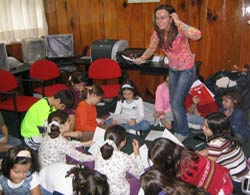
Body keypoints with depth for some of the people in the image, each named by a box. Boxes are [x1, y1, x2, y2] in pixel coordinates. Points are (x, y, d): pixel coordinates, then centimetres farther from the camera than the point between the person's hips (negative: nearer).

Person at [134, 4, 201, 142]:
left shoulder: (179, 30, -28)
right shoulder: (157, 33, -10)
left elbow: (197, 35, -48)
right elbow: (151, 48, 7)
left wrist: (178, 22, -41)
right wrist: (141, 59, -3)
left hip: (187, 69, -6)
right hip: (173, 69, 7)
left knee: (176, 103, -7)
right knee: (173, 102, 15)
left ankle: (183, 133, 16)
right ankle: (177, 130, 35)